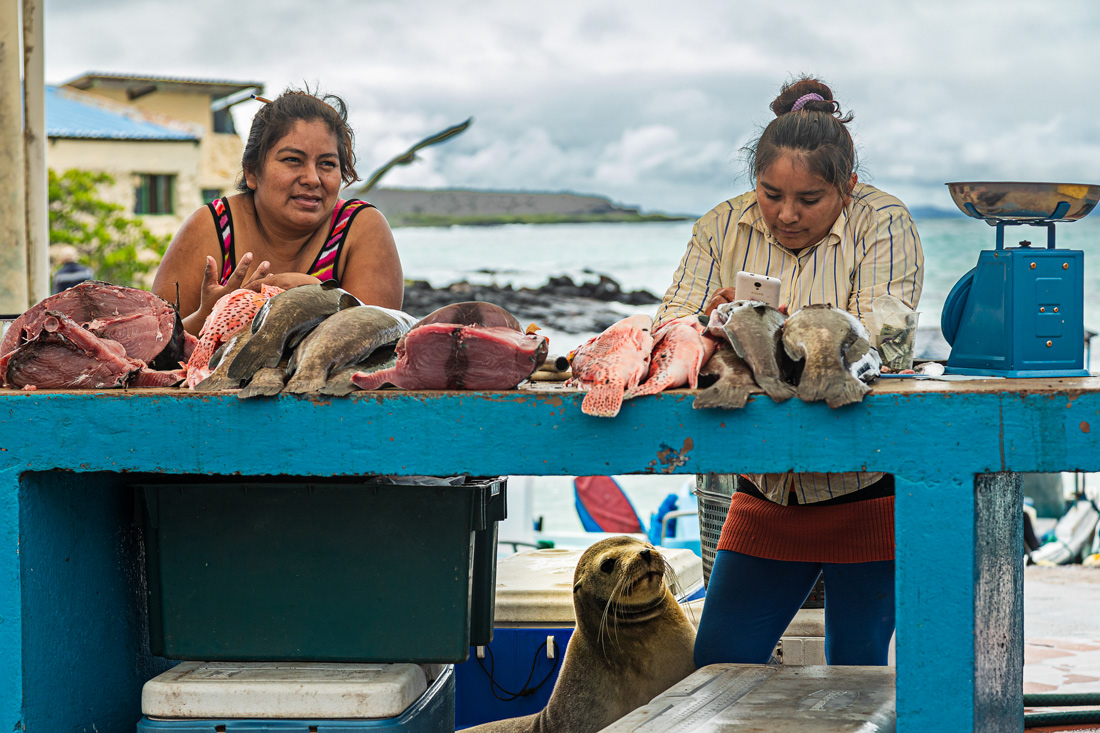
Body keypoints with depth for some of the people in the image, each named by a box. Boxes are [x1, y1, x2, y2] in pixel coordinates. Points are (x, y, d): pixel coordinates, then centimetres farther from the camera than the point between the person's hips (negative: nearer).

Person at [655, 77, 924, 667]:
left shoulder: (882, 223, -8)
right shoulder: (723, 227, 3)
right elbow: (671, 322, -5)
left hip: (867, 496, -3)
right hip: (765, 496, 4)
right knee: (715, 669, 1)